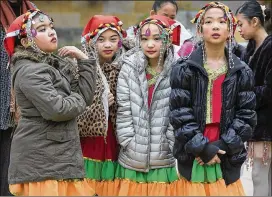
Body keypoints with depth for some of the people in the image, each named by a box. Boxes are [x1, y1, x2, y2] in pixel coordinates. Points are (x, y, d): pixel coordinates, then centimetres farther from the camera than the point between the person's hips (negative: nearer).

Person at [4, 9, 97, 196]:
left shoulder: (55, 64, 16)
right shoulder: (29, 71, -13)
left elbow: (86, 95, 7)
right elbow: (56, 109, -24)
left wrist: (84, 60, 1)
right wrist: (77, 100, -5)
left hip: (61, 158, 9)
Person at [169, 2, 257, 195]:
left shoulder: (242, 72, 5)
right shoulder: (184, 69, -2)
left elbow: (246, 116, 1)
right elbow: (180, 114, -7)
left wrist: (222, 146, -10)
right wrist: (203, 148, -13)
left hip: (228, 157, 2)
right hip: (193, 156, -1)